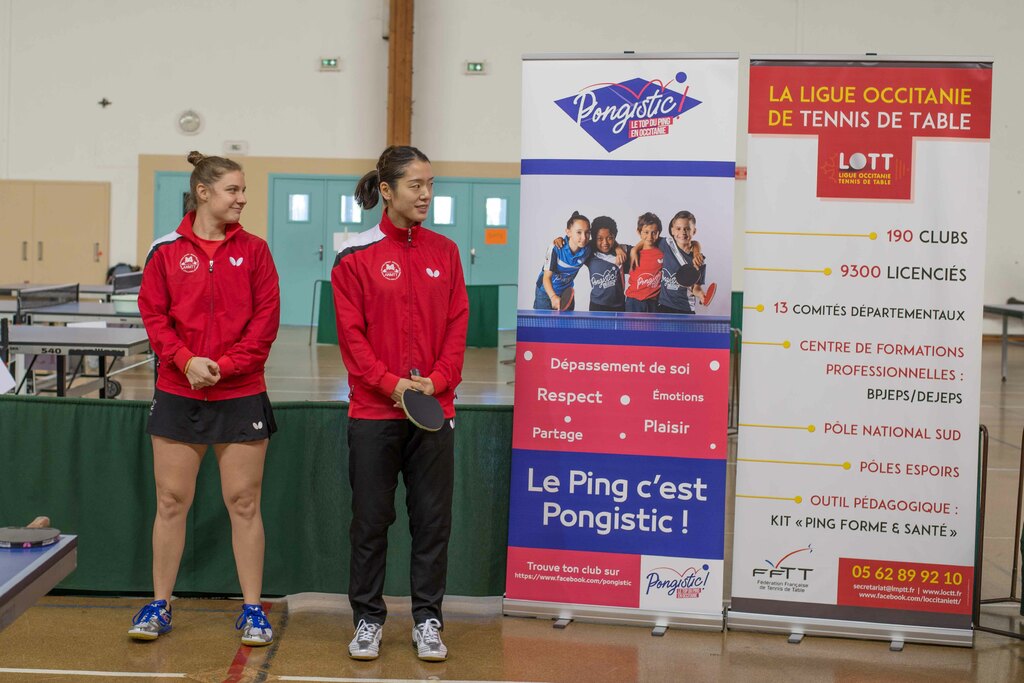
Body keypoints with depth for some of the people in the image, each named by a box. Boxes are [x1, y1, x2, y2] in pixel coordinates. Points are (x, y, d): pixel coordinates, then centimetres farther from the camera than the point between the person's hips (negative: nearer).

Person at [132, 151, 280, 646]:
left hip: (241, 396, 0)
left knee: (244, 504, 4)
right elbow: (153, 314, 0)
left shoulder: (253, 250, 2)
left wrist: (224, 365, -12)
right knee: (171, 502, 6)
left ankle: (252, 610, 14)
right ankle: (159, 606, 20)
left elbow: (266, 320, -3)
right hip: (177, 395, 1)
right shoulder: (167, 250, 2)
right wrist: (186, 359, -14)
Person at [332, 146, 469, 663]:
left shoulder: (445, 252, 7)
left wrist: (437, 380, -8)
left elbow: (457, 324, 5)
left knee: (432, 519, 6)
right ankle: (368, 620, 19)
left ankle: (427, 621, 17)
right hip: (373, 410, -2)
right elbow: (351, 333, -5)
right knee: (370, 519, 6)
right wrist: (390, 383, -14)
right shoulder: (356, 256, -2)